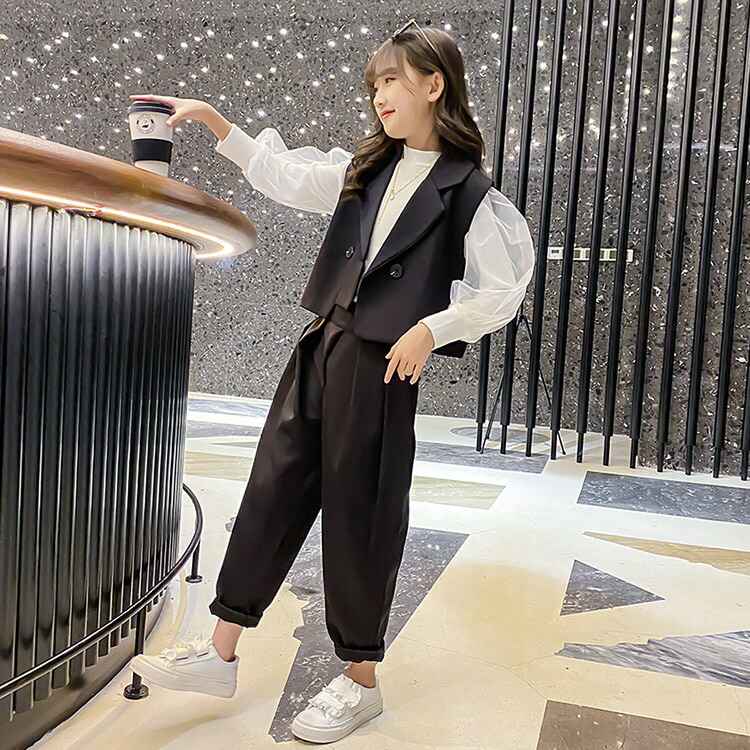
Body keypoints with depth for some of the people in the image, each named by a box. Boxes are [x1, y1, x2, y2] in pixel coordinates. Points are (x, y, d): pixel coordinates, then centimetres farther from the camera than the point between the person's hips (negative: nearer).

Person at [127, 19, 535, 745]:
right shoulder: (363, 169, 14)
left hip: (381, 365, -6)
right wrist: (211, 118, 17)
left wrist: (429, 329, -14)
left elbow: (503, 291, -5)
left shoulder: (467, 191, -4)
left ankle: (360, 681, 21)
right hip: (320, 347, 6)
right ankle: (221, 654, 22)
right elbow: (281, 175, 21)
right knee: (272, 492, 8)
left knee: (360, 517, 1)